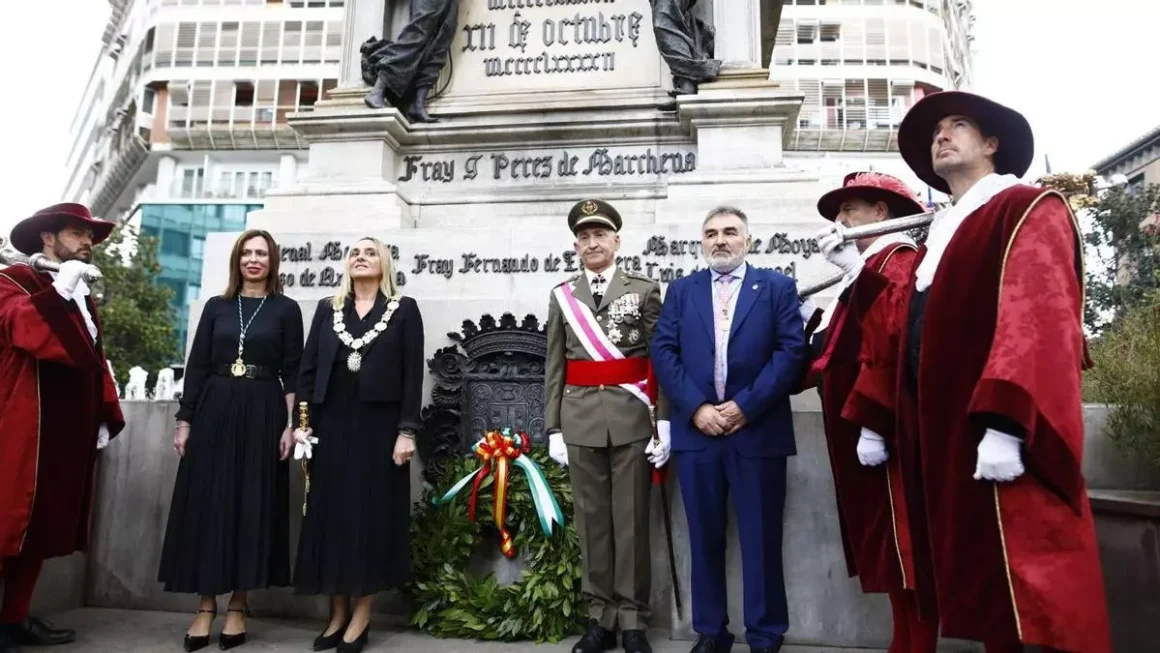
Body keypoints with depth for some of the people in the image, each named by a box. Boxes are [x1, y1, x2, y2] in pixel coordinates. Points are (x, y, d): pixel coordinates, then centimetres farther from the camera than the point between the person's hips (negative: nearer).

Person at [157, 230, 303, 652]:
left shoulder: (286, 309, 3)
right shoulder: (216, 306, 10)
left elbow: (292, 372, 0)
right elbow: (196, 366, 8)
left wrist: (291, 425, -9)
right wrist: (184, 420, 2)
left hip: (261, 414, -2)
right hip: (213, 411, 2)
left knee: (252, 505, 2)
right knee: (206, 504, 2)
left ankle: (237, 607, 13)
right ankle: (206, 607, 12)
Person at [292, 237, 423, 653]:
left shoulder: (404, 310, 3)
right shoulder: (327, 309, 13)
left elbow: (413, 373, -3)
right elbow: (308, 367, 9)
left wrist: (407, 430, -11)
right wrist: (302, 422, 0)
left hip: (379, 425, -3)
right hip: (332, 424, 3)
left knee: (372, 512, 1)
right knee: (331, 512, 5)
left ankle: (361, 615, 11)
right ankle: (337, 613, 17)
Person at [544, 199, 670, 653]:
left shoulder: (645, 290, 4)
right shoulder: (561, 297, 10)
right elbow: (553, 369, 8)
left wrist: (665, 423, -7)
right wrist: (553, 429, 3)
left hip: (631, 419, -2)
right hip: (580, 422, 2)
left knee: (631, 522, 4)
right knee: (592, 522, 8)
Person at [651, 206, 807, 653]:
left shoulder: (777, 287, 7)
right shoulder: (681, 290, 13)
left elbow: (791, 350, -4)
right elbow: (663, 352, 3)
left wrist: (746, 405, -13)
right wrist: (696, 407, -10)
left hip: (758, 429, -2)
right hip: (696, 428, 2)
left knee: (761, 538, 5)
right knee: (705, 538, 9)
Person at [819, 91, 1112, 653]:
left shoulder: (1030, 210, -2)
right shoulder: (937, 237, 22)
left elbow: (1038, 316, -17)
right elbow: (902, 330, 18)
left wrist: (1006, 423, -27)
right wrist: (873, 419, 15)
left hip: (996, 437, -7)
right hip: (939, 436, 8)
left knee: (1030, 598, -4)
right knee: (977, 587, 13)